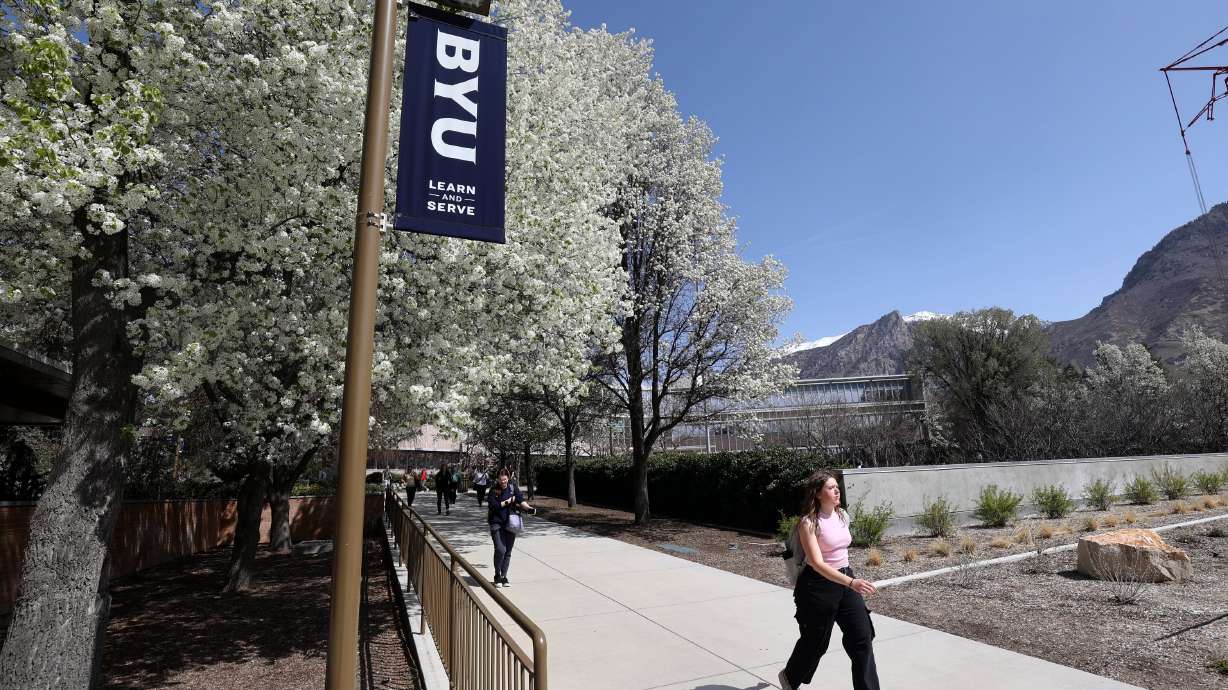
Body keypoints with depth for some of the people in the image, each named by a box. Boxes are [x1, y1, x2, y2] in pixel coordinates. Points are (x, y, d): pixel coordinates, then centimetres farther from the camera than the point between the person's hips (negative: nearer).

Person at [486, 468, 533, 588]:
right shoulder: (494, 489, -3)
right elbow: (493, 506, -12)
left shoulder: (513, 487, 3)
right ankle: (497, 576, 8)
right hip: (496, 523, -2)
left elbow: (521, 500, -8)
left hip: (510, 523, 3)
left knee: (508, 552, 6)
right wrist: (508, 501, -10)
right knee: (500, 549, -12)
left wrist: (529, 507, -26)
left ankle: (504, 576, 22)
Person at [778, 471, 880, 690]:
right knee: (815, 641, 11)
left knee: (863, 638, 0)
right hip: (818, 586, -6)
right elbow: (817, 563, -29)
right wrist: (852, 582, -38)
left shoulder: (843, 516, 1)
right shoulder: (808, 523, -21)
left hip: (845, 581, 6)